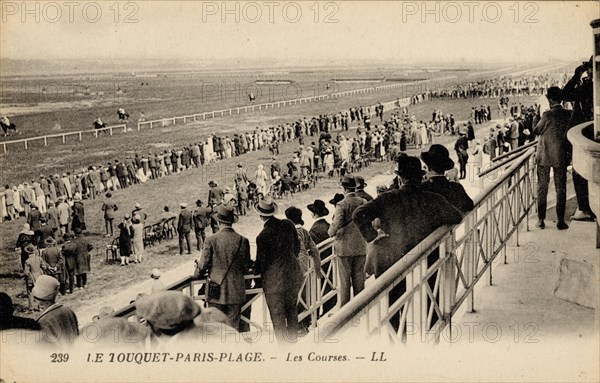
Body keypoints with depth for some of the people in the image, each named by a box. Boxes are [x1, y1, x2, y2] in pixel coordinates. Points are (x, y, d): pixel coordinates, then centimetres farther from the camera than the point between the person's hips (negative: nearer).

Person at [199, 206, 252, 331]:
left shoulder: (211, 240, -10)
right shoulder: (242, 240, -4)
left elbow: (203, 265, -6)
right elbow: (246, 266, 2)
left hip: (216, 292, -1)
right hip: (235, 292, 1)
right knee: (233, 327, 8)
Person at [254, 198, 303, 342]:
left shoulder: (263, 236, -21)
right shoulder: (288, 224, -7)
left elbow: (261, 261, -11)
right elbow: (297, 246, 7)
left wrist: (256, 269, 10)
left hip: (274, 279, -5)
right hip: (293, 272, 6)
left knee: (277, 314, 10)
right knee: (291, 307, 24)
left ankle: (282, 342, 19)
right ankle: (293, 337, 38)